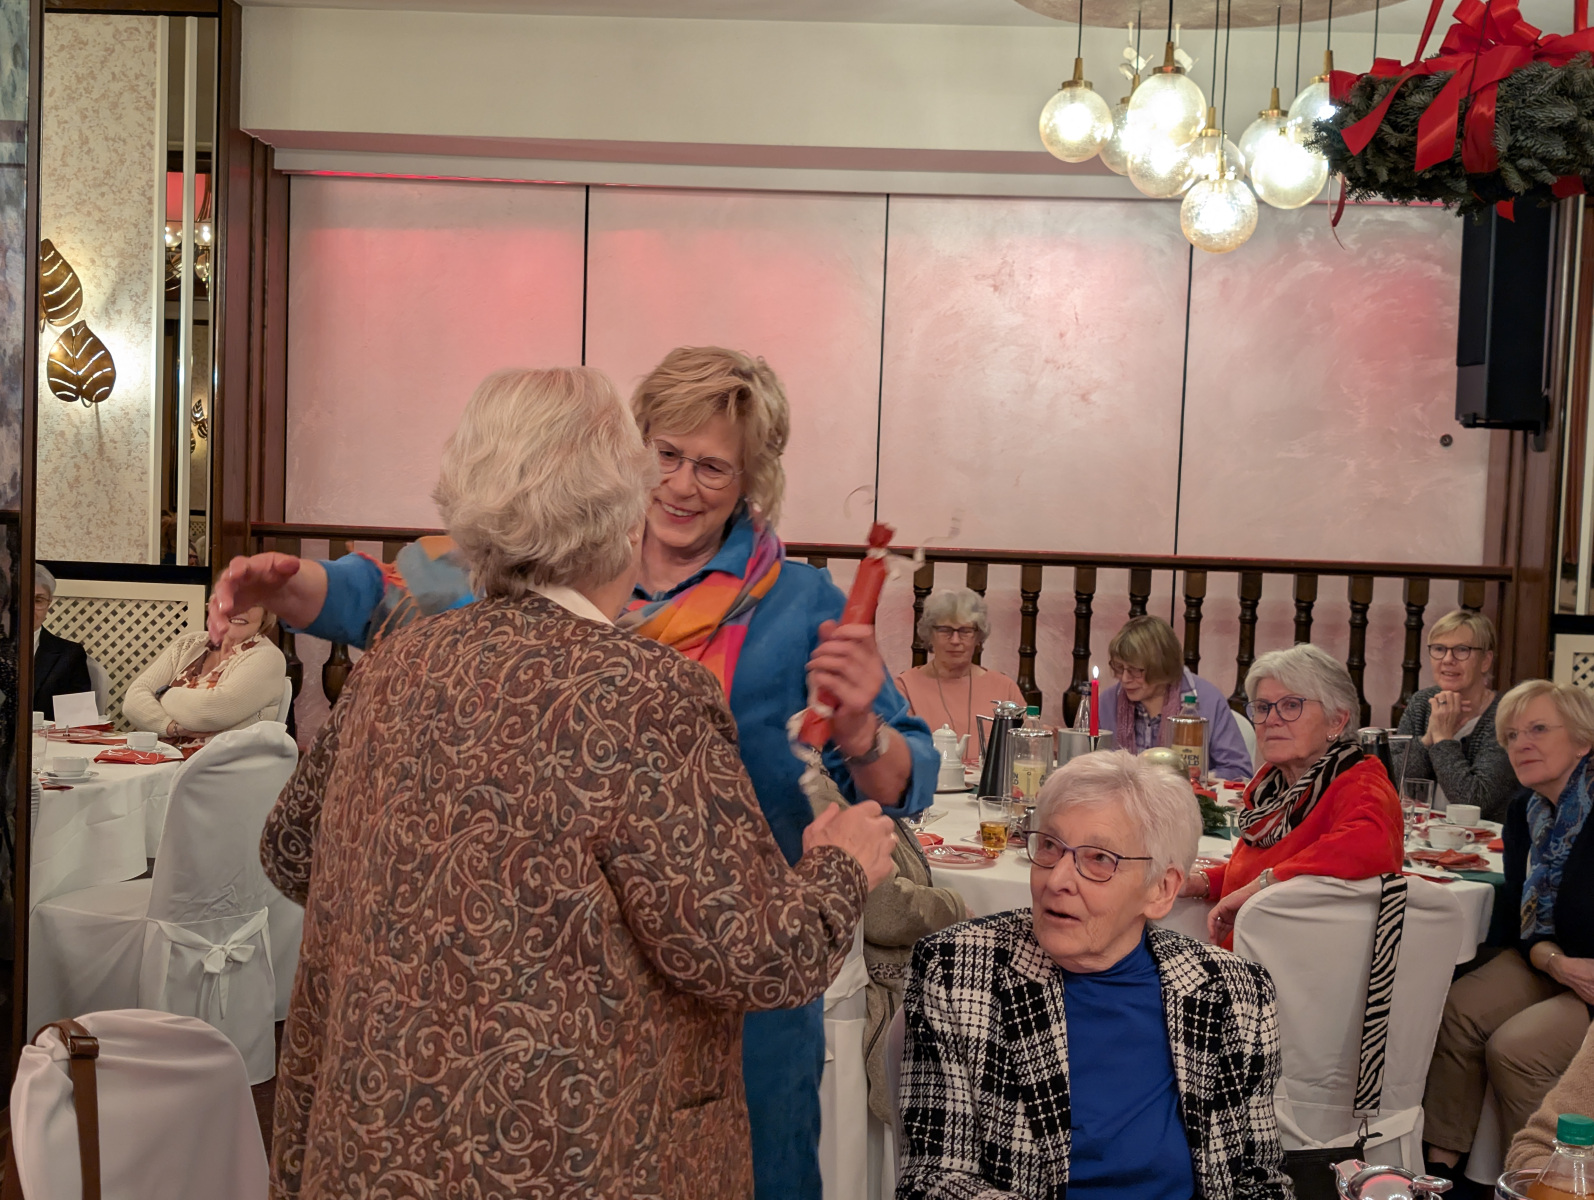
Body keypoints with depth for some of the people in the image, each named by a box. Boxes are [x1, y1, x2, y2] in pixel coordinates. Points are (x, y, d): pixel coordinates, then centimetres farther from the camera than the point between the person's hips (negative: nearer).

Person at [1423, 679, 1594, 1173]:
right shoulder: (1523, 811, 5)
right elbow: (1525, 913, 3)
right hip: (1551, 960, 7)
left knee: (1515, 1048, -24)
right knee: (1455, 1011, -14)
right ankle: (1439, 1161, -6)